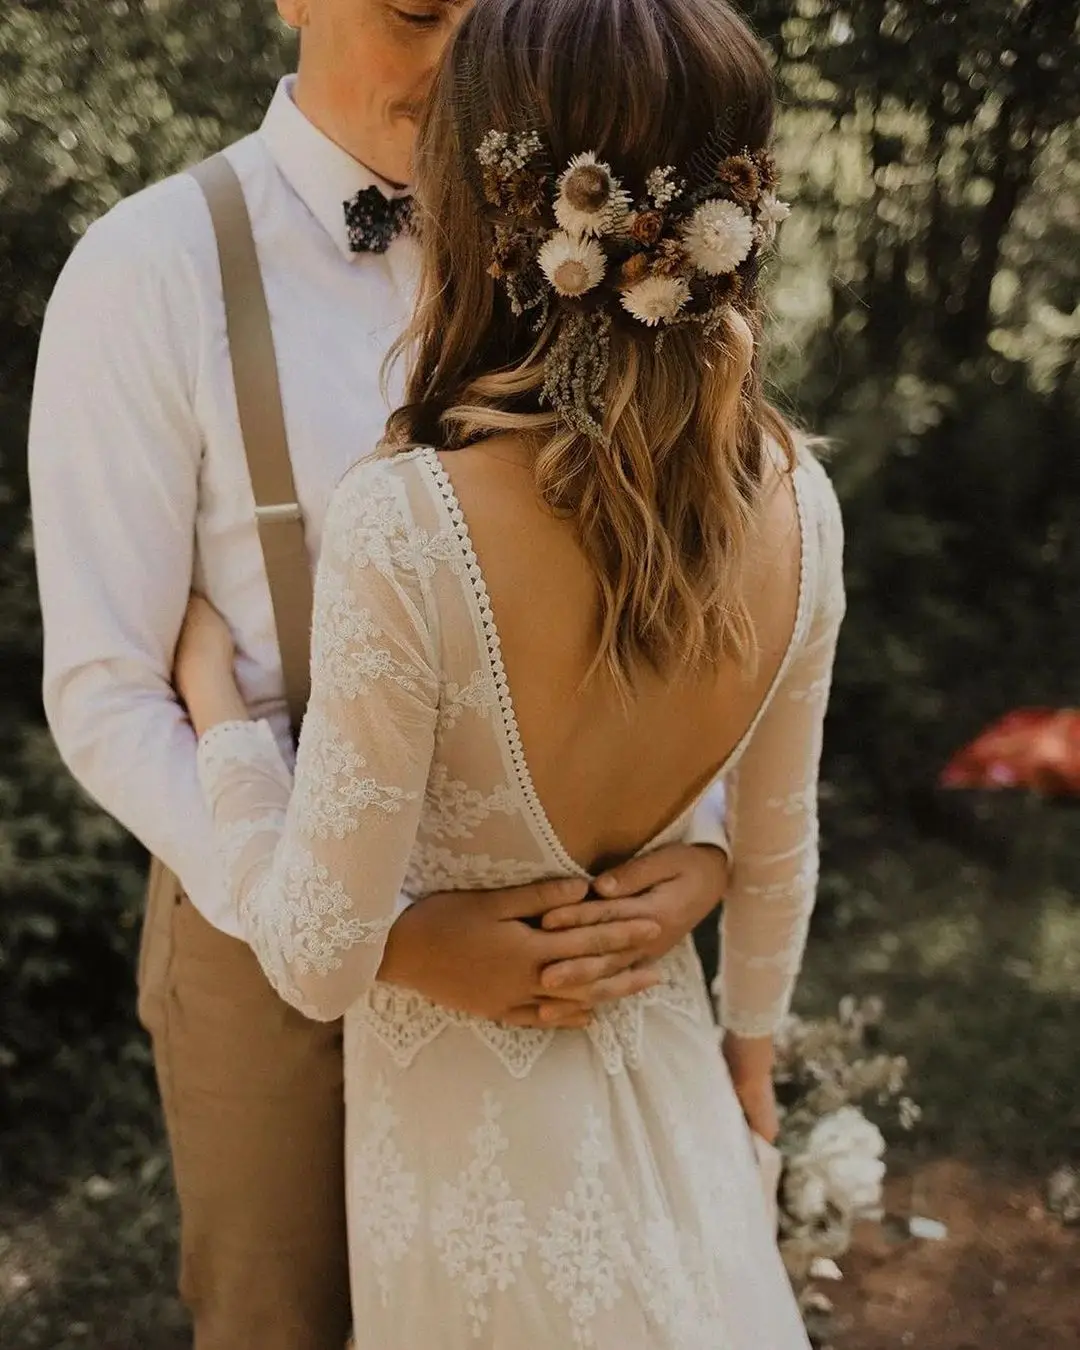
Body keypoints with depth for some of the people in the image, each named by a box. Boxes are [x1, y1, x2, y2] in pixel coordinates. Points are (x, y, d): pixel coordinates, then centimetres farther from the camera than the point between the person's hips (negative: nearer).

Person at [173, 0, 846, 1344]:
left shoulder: (405, 523, -33)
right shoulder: (799, 500, -16)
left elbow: (321, 962, -23)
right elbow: (776, 848, -1)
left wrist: (215, 699, -10)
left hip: (474, 1107, -3)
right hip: (663, 1075, 4)